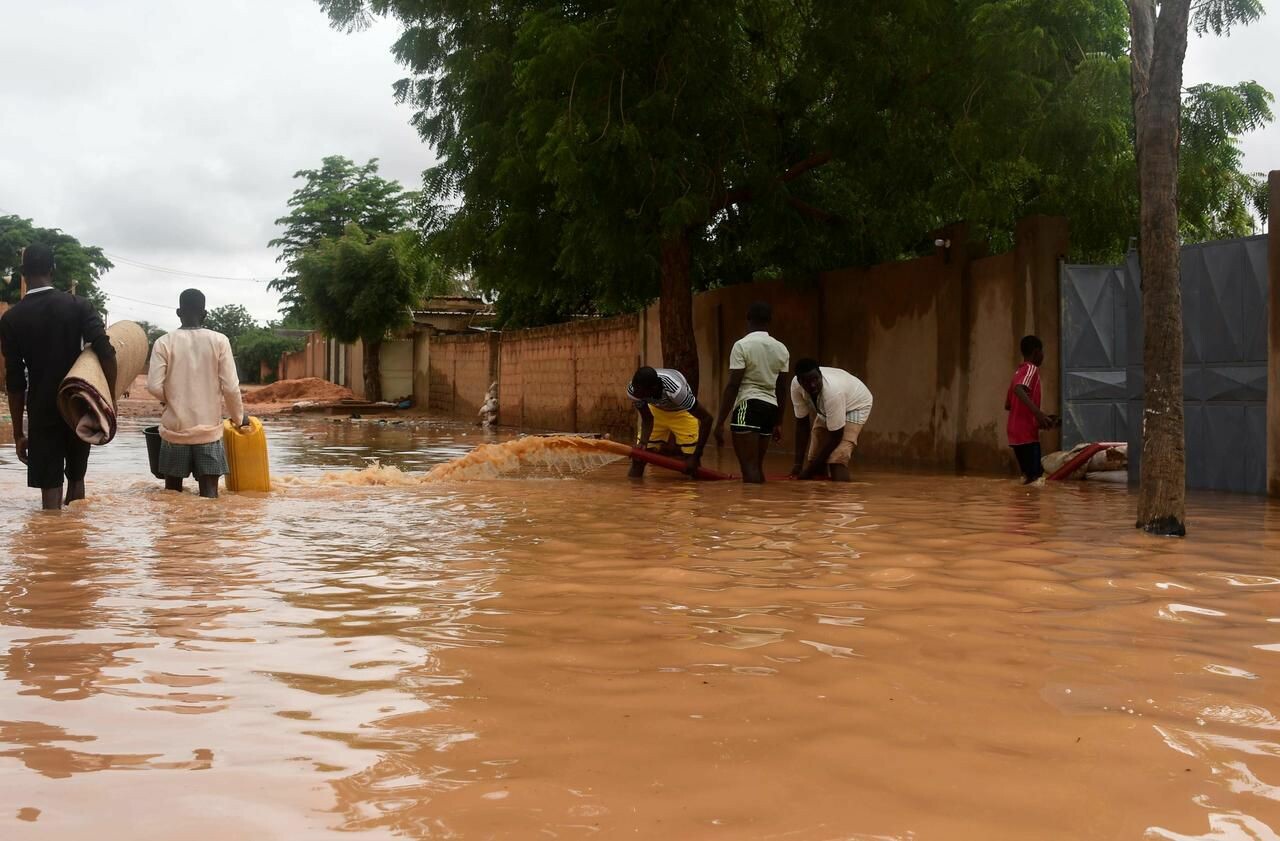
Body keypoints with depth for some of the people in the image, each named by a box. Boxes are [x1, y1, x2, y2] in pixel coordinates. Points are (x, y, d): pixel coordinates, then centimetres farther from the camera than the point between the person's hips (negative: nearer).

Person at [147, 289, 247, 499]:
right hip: (209, 430, -1)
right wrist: (239, 416, 10)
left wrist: (172, 400, 12)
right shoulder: (219, 341, -5)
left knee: (172, 494, 13)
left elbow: (154, 386, -9)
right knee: (209, 493, 1)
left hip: (175, 429, 1)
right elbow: (230, 387, -7)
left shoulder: (164, 342, -4)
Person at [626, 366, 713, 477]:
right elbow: (647, 419, -12)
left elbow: (707, 418, -37)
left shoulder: (675, 390, -43)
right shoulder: (633, 390, -30)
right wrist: (643, 441, -32)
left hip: (682, 412, -3)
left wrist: (696, 457, -34)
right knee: (638, 453, -8)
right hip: (656, 410, 3)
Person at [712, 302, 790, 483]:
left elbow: (732, 386, -11)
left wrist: (720, 422, -9)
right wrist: (778, 423, 25)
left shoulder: (742, 345, -6)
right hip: (771, 408, 6)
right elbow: (781, 389, 16)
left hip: (748, 406, -6)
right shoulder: (781, 349, 11)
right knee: (757, 467, 15)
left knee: (749, 468, -8)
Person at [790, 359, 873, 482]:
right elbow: (802, 423, -16)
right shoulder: (796, 385, -29)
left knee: (838, 457, -24)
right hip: (826, 410, 6)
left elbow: (836, 436, -34)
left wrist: (810, 469, -30)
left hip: (855, 405, -6)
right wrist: (798, 463, -18)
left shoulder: (832, 391, -44)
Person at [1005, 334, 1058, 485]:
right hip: (1026, 433, -10)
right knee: (1035, 477, -11)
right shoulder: (1031, 369, -7)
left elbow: (1008, 405, 25)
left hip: (1017, 433, 10)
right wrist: (1038, 413, -36)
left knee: (1029, 476, 11)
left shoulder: (1019, 372, 20)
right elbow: (1019, 390, -28)